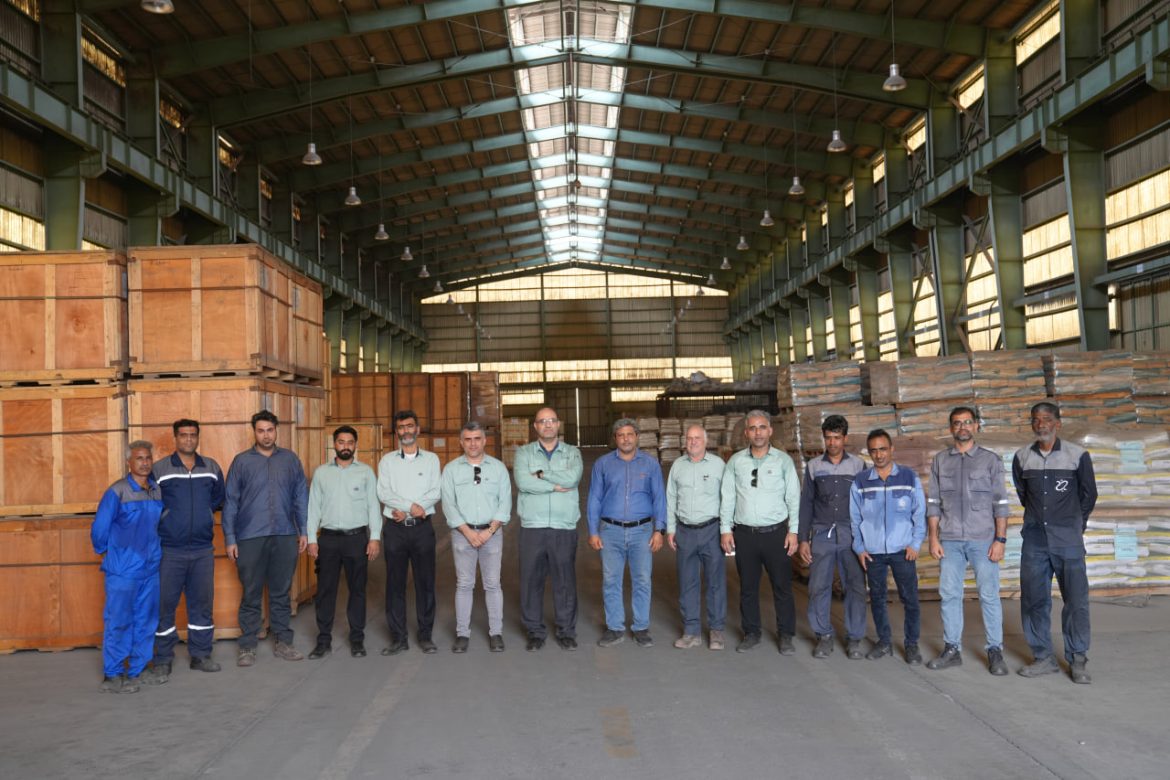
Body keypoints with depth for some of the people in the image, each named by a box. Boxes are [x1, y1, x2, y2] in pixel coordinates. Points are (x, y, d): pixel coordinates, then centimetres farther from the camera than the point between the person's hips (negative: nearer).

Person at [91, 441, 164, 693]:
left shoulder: (158, 492, 6)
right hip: (122, 571, -5)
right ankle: (112, 676, 9)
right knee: (118, 623, 0)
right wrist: (108, 553, 8)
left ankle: (135, 671, 19)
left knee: (145, 623, 8)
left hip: (151, 569, 5)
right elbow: (99, 530, -4)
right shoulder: (116, 492, -8)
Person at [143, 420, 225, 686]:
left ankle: (200, 654, 21)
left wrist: (202, 511, 7)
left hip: (203, 549, 3)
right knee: (164, 604, -1)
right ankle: (162, 661, 9)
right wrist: (165, 519, -4)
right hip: (169, 551, -3)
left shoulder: (212, 467, 7)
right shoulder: (159, 470, -2)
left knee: (202, 602, 9)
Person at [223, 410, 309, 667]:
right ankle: (247, 646, 16)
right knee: (251, 595, 6)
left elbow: (301, 496, 8)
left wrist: (304, 531, 4)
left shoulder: (290, 459, 6)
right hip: (250, 538, -1)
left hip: (285, 537, 1)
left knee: (281, 593, 10)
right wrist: (230, 539, -1)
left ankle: (283, 642, 20)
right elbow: (230, 502, 3)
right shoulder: (241, 461, 2)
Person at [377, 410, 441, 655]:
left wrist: (404, 510, -13)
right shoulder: (387, 460, 7)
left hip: (422, 527, 0)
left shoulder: (431, 459, 6)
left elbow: (435, 493, -5)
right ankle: (398, 637, 11)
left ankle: (425, 636, 12)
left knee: (425, 582, 2)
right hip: (394, 528, 1)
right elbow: (383, 493, -5)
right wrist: (411, 505, -16)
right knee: (395, 583, 4)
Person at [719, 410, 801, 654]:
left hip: (776, 532, -2)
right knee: (748, 587, 9)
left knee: (782, 586, 3)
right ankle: (752, 634, 21)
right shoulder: (736, 461, 6)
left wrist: (793, 531, -4)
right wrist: (725, 529, 2)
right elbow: (727, 497, 7)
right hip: (744, 533, 2)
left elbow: (793, 497, 1)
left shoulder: (783, 460, 1)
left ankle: (786, 636, 14)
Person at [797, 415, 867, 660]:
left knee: (856, 586, -2)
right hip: (821, 535, 1)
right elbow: (806, 504, 8)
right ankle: (824, 636, 12)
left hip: (851, 535, -1)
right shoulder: (813, 466, 7)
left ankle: (854, 638, 10)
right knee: (818, 587, -1)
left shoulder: (858, 465, 4)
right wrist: (803, 539, 4)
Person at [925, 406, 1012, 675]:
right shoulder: (940, 461, 9)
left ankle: (995, 651, 9)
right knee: (949, 594, 4)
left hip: (983, 539, -2)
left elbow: (1000, 504, 0)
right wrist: (933, 538, 2)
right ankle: (952, 649, 14)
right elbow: (933, 503, 8)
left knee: (989, 595, -1)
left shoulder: (991, 460, 3)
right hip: (950, 540, 2)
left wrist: (1000, 539, -7)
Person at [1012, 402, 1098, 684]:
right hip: (1034, 539, 3)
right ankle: (1044, 657, 16)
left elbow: (1089, 494, 8)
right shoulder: (1022, 457, 4)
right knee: (1033, 600, 5)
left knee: (1076, 600, -1)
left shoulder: (1078, 455, -4)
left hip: (1068, 540, -3)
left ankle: (1077, 660, 10)